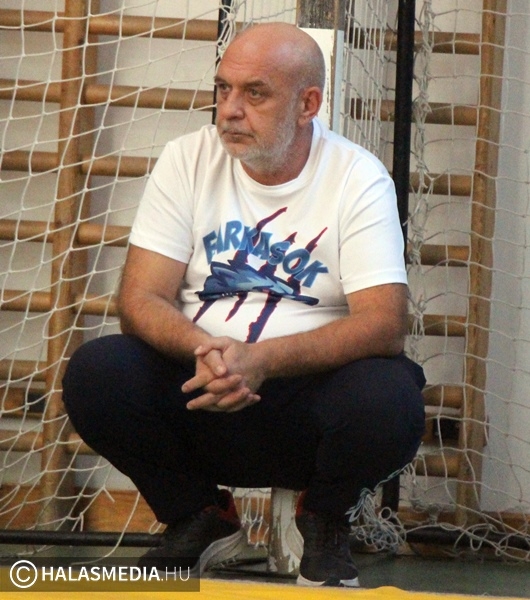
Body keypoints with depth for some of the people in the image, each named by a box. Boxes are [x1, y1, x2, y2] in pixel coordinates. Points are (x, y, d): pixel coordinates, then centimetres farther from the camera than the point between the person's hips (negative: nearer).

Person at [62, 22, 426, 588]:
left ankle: (323, 521, 3)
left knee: (388, 401, -34)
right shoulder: (188, 160, 2)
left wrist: (262, 359, -31)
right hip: (198, 393, 2)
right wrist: (205, 348, -28)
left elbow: (384, 322, -16)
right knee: (95, 373, -26)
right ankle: (200, 518, 3)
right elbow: (140, 299, -4)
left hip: (307, 387, -2)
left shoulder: (358, 178, -5)